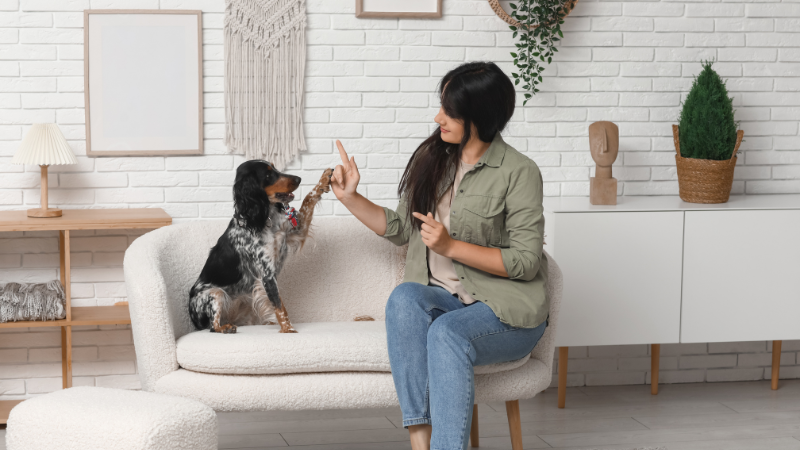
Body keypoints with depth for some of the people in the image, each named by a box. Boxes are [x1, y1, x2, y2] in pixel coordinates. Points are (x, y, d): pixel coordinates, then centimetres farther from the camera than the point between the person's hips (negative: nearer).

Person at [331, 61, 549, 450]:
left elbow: (526, 261, -11)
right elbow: (401, 228, 21)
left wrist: (451, 246, -17)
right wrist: (351, 198, 10)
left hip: (505, 309, -4)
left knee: (448, 331, -36)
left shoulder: (519, 173, -8)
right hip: (441, 299, 5)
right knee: (404, 296, -30)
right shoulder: (431, 158, 10)